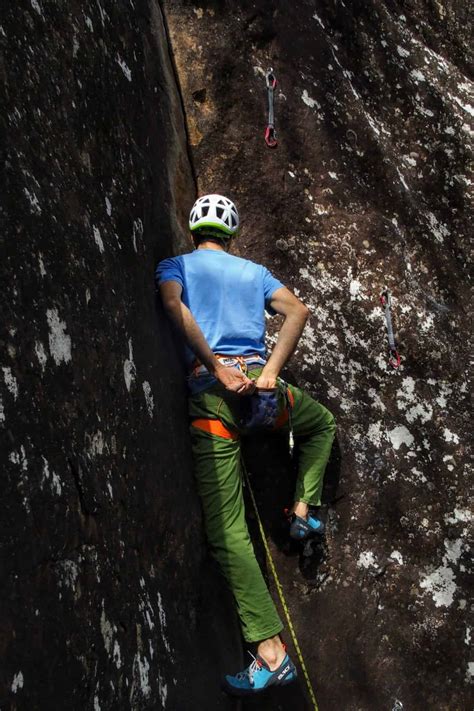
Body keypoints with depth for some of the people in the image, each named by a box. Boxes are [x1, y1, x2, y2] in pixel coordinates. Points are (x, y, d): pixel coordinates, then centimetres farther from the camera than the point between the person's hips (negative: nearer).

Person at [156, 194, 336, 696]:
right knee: (321, 423, 38)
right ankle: (303, 510, 24)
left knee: (227, 530, -6)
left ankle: (271, 651, -14)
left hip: (211, 392, -2)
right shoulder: (253, 271, 20)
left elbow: (173, 305, -10)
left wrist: (218, 368, -11)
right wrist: (271, 371, -3)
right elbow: (297, 311, 4)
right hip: (262, 387, 3)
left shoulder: (175, 266, 13)